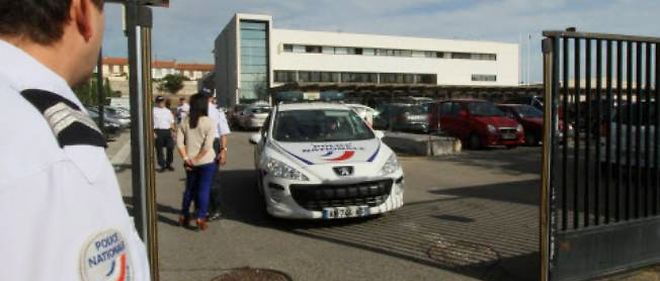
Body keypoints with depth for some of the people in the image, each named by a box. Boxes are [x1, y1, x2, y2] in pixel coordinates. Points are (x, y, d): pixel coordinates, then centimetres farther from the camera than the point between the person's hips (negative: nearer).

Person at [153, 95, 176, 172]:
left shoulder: (168, 111, 17)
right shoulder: (153, 111, 3)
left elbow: (171, 122, 18)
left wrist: (172, 131, 6)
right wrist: (153, 132, -12)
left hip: (167, 131, 3)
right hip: (158, 131, -3)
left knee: (170, 147, -3)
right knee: (159, 149, 2)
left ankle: (168, 164, 13)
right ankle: (162, 165, 12)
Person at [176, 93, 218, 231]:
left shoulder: (185, 122, 2)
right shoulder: (209, 122, -11)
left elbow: (179, 143, -3)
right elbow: (207, 145, -18)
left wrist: (186, 158, -2)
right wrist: (197, 159, -11)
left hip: (190, 163, 4)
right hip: (206, 162, -4)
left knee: (189, 189, 17)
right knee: (204, 190, 4)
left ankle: (184, 216, 24)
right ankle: (200, 218, 3)